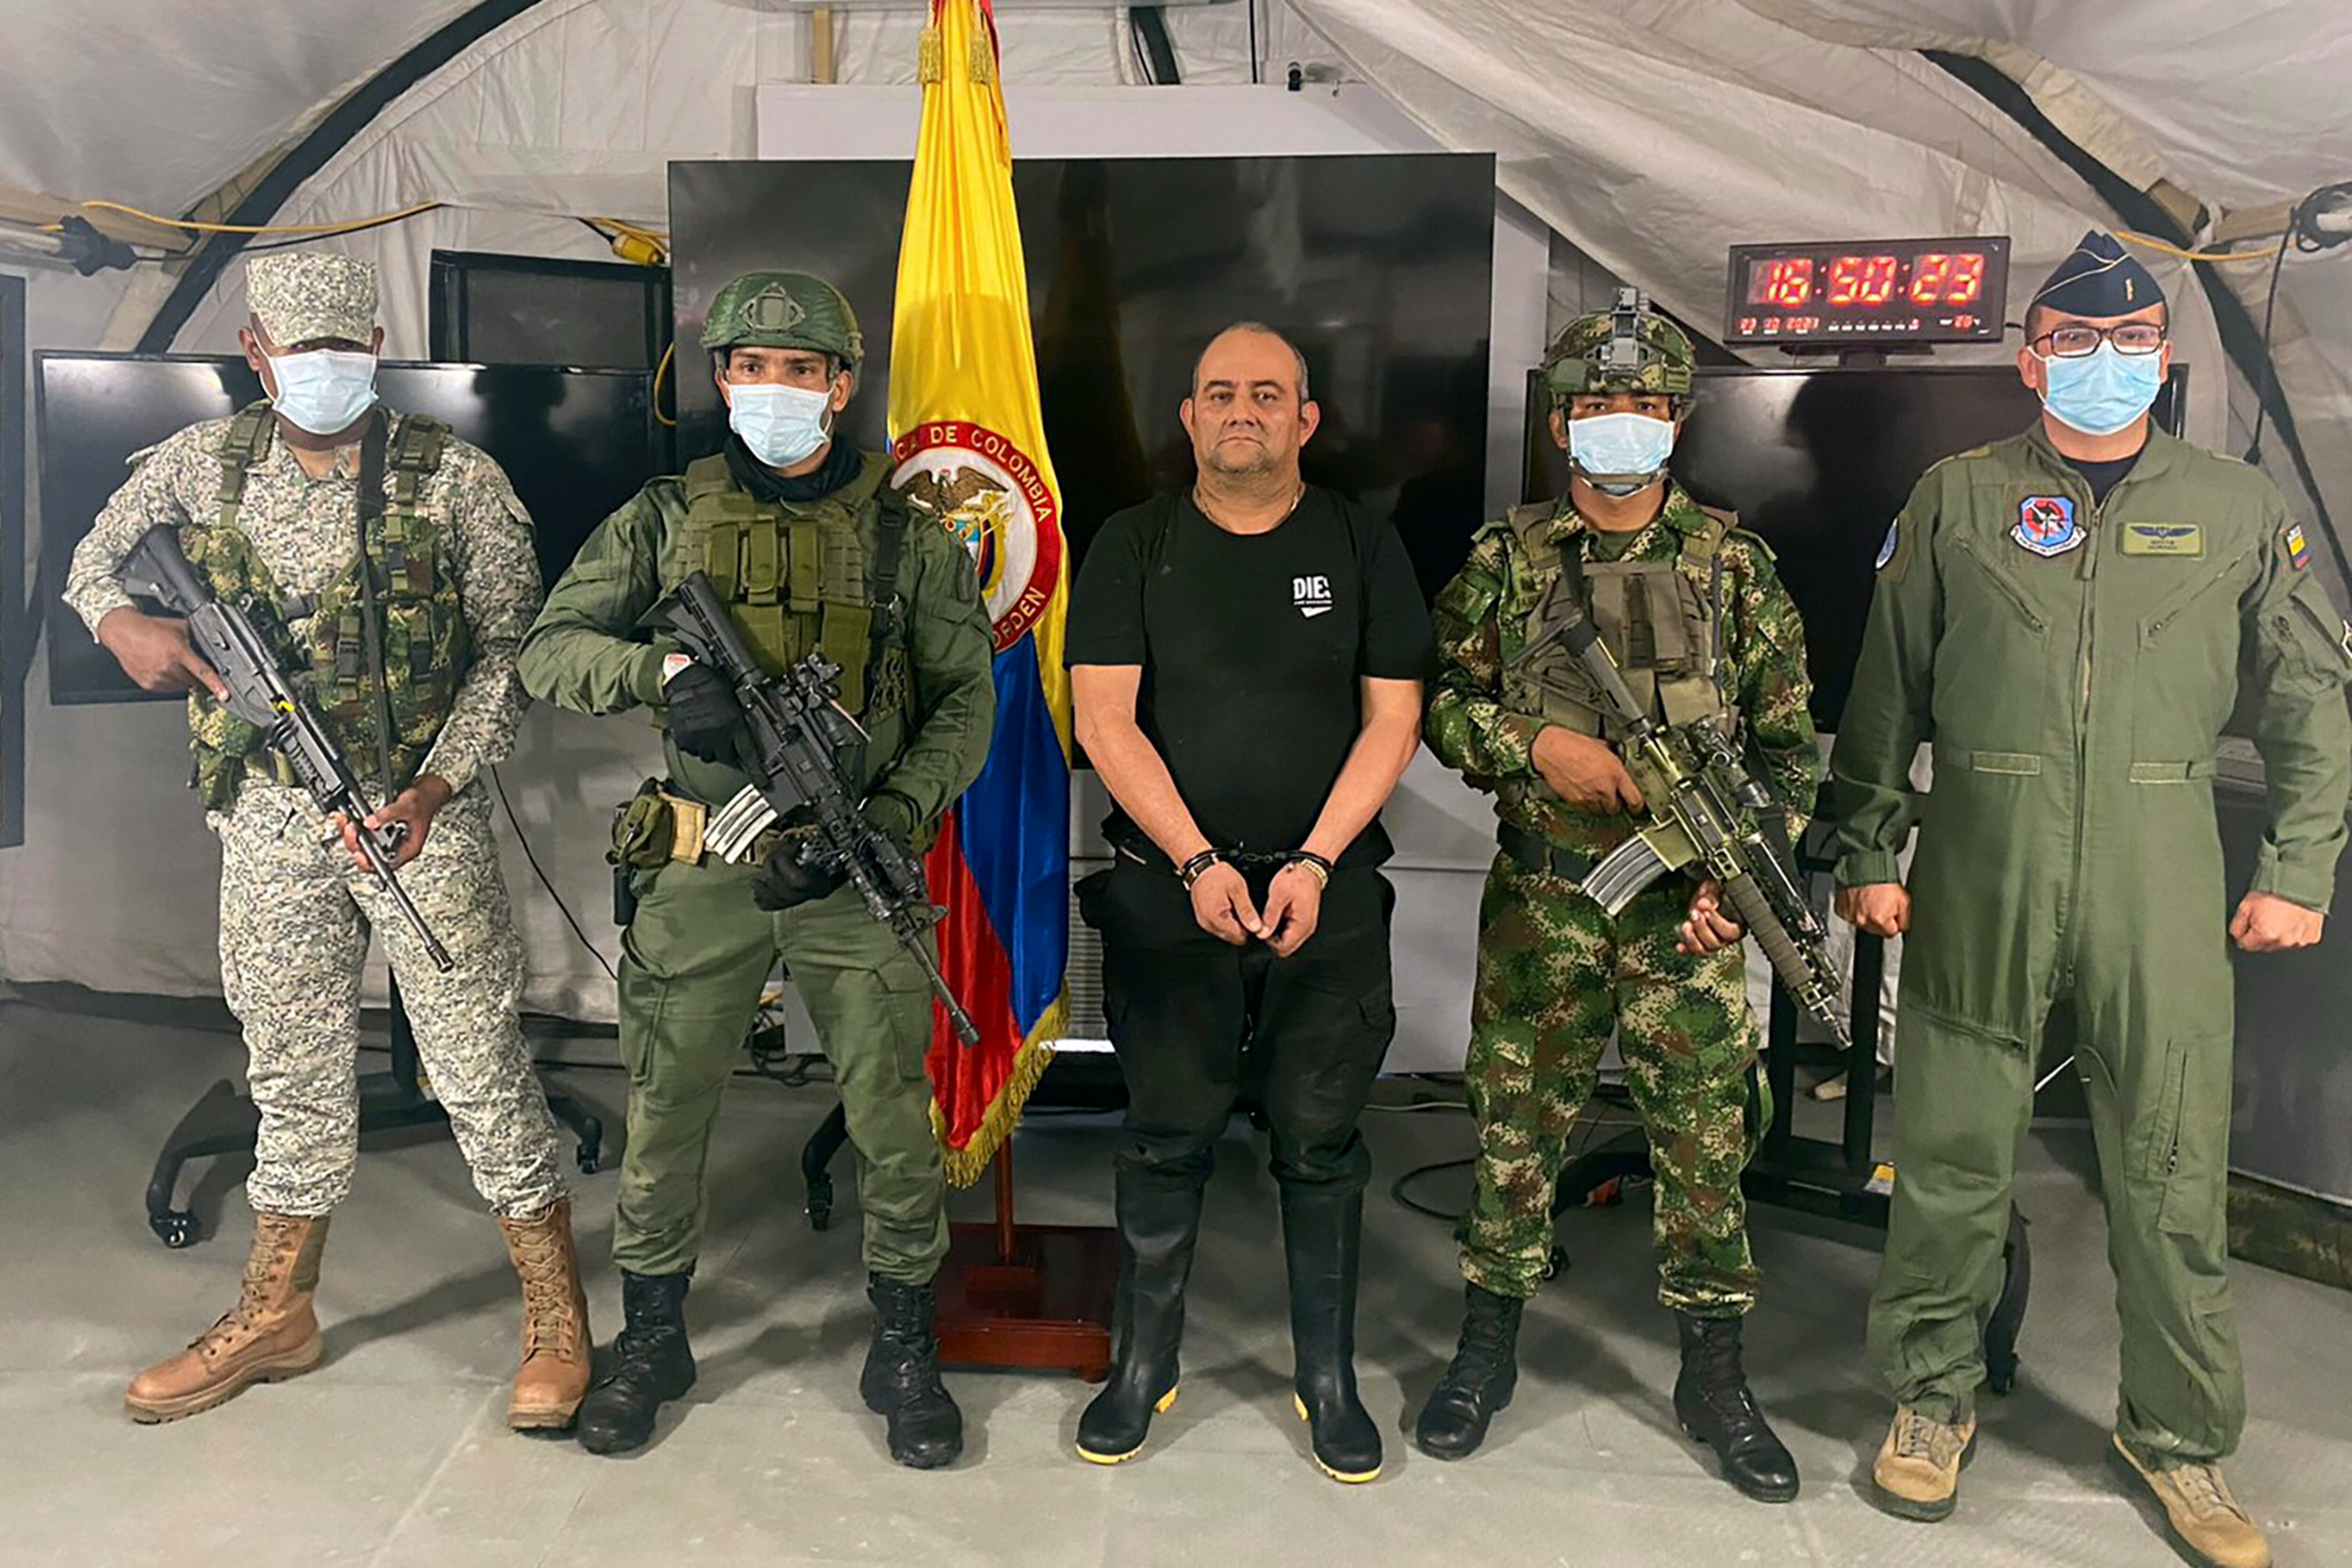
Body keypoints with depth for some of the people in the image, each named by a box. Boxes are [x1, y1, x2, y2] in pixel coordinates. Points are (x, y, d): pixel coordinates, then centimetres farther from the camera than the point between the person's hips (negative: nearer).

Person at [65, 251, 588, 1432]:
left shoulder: (456, 479, -6)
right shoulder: (202, 464, 5)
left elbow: (511, 647, -4)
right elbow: (93, 558, 21)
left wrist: (436, 785, -15)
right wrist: (122, 621, -4)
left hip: (419, 811, -3)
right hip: (269, 815, 4)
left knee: (480, 1061, -1)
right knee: (292, 1065, 15)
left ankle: (555, 1319, 12)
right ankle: (276, 1312, 32)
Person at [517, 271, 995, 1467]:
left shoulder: (904, 528, 3)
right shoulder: (667, 516, 7)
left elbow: (965, 697, 2)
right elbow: (547, 652, 3)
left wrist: (890, 817, -13)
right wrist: (663, 669, -18)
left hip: (852, 867, -1)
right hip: (702, 865, 1)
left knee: (894, 1120, 4)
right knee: (664, 1114, 10)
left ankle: (904, 1348, 23)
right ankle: (651, 1339, 31)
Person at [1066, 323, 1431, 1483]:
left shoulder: (1362, 546, 6)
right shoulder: (1134, 546, 5)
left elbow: (1393, 721, 1)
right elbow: (1104, 721, -2)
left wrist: (1313, 865, -9)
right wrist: (1198, 863, -11)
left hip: (1329, 893, 1)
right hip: (1169, 888, 0)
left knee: (1321, 1143, 6)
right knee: (1166, 1139, 5)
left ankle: (1329, 1380, 21)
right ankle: (1143, 1367, 22)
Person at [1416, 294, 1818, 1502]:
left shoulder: (1733, 563, 3)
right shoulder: (1507, 557, 3)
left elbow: (1789, 736, 5)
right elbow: (1437, 696, 4)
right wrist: (1537, 745, -13)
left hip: (1686, 902, 0)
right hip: (1540, 900, 0)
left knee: (1706, 1134, 6)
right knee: (1517, 1124, 9)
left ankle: (1714, 1377, 23)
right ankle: (1486, 1353, 26)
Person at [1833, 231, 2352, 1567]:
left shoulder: (2238, 510, 10)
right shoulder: (1958, 500, 6)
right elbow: (1885, 694, 6)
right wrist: (1869, 854, 2)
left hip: (2162, 895, 1)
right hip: (1976, 886, -1)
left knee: (2175, 1173, 7)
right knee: (1954, 1158, 6)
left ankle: (2182, 1437, 26)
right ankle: (1935, 1398, 25)